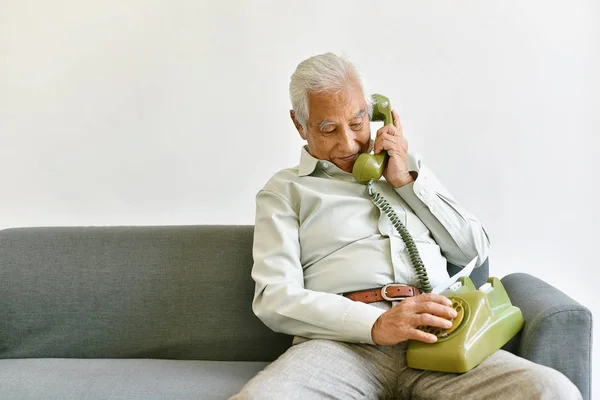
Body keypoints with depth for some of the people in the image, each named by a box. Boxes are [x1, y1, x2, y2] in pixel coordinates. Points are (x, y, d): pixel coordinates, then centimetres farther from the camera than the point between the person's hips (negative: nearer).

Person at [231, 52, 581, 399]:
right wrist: (375, 325, -16)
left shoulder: (408, 167, 26)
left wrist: (407, 181, 9)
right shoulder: (285, 191, 13)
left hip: (434, 335, 3)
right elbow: (275, 298, -1)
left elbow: (476, 251, 19)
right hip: (344, 340, -3)